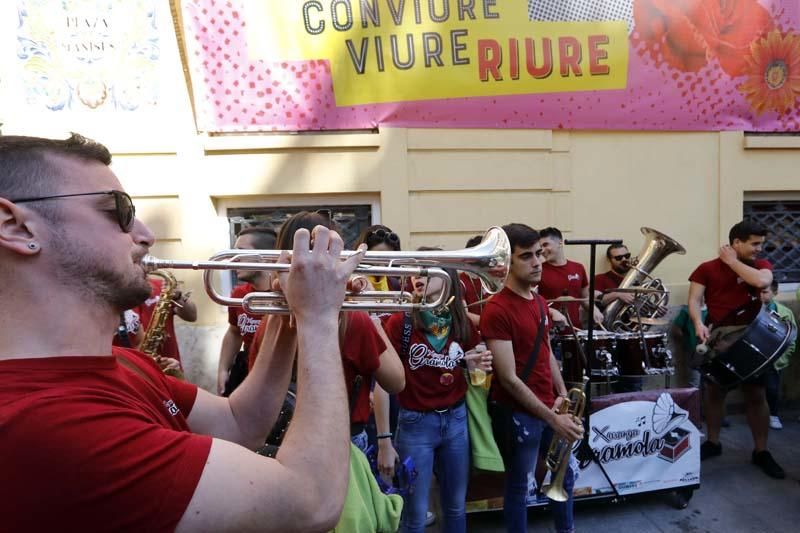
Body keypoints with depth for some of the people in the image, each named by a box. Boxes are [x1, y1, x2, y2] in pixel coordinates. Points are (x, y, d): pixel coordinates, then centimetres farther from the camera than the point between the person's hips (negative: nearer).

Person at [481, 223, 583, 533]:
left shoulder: (540, 302, 5)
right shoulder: (497, 310, -22)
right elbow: (509, 379, -22)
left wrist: (562, 394, 5)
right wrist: (552, 419, -18)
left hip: (550, 408, 8)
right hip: (519, 414, -8)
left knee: (565, 474, 25)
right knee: (519, 486, 11)